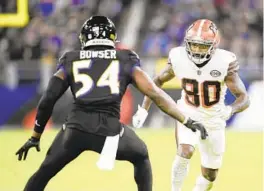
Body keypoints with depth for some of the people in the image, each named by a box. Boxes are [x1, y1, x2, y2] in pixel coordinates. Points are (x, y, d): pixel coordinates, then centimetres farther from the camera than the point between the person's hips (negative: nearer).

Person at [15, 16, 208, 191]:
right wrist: (187, 121, 15)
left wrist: (35, 137, 20)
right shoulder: (125, 60, 16)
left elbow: (48, 100, 11)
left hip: (76, 128, 0)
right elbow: (154, 93, 10)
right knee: (141, 157, 31)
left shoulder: (71, 61, 18)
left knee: (43, 174, 19)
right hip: (109, 130, 0)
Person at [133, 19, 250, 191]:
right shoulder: (179, 58, -18)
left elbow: (244, 99, -24)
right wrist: (144, 109, -4)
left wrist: (230, 110, -46)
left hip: (213, 121, 1)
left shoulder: (224, 63, -23)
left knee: (209, 176, 11)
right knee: (185, 152, -31)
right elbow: (158, 81, 2)